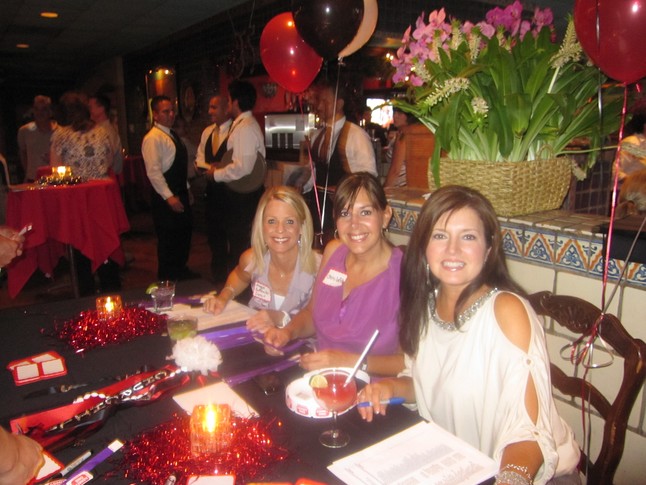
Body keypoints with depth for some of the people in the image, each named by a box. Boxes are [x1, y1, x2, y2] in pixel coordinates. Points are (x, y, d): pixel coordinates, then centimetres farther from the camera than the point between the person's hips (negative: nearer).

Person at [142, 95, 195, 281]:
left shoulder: (172, 135, 15)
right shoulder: (153, 138, -15)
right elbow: (153, 172, -21)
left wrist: (186, 189, 17)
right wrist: (169, 197, -24)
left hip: (180, 192, 9)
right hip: (166, 197, -9)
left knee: (184, 232, 19)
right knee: (168, 239, 0)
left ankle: (180, 271, 36)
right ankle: (167, 278, 16)